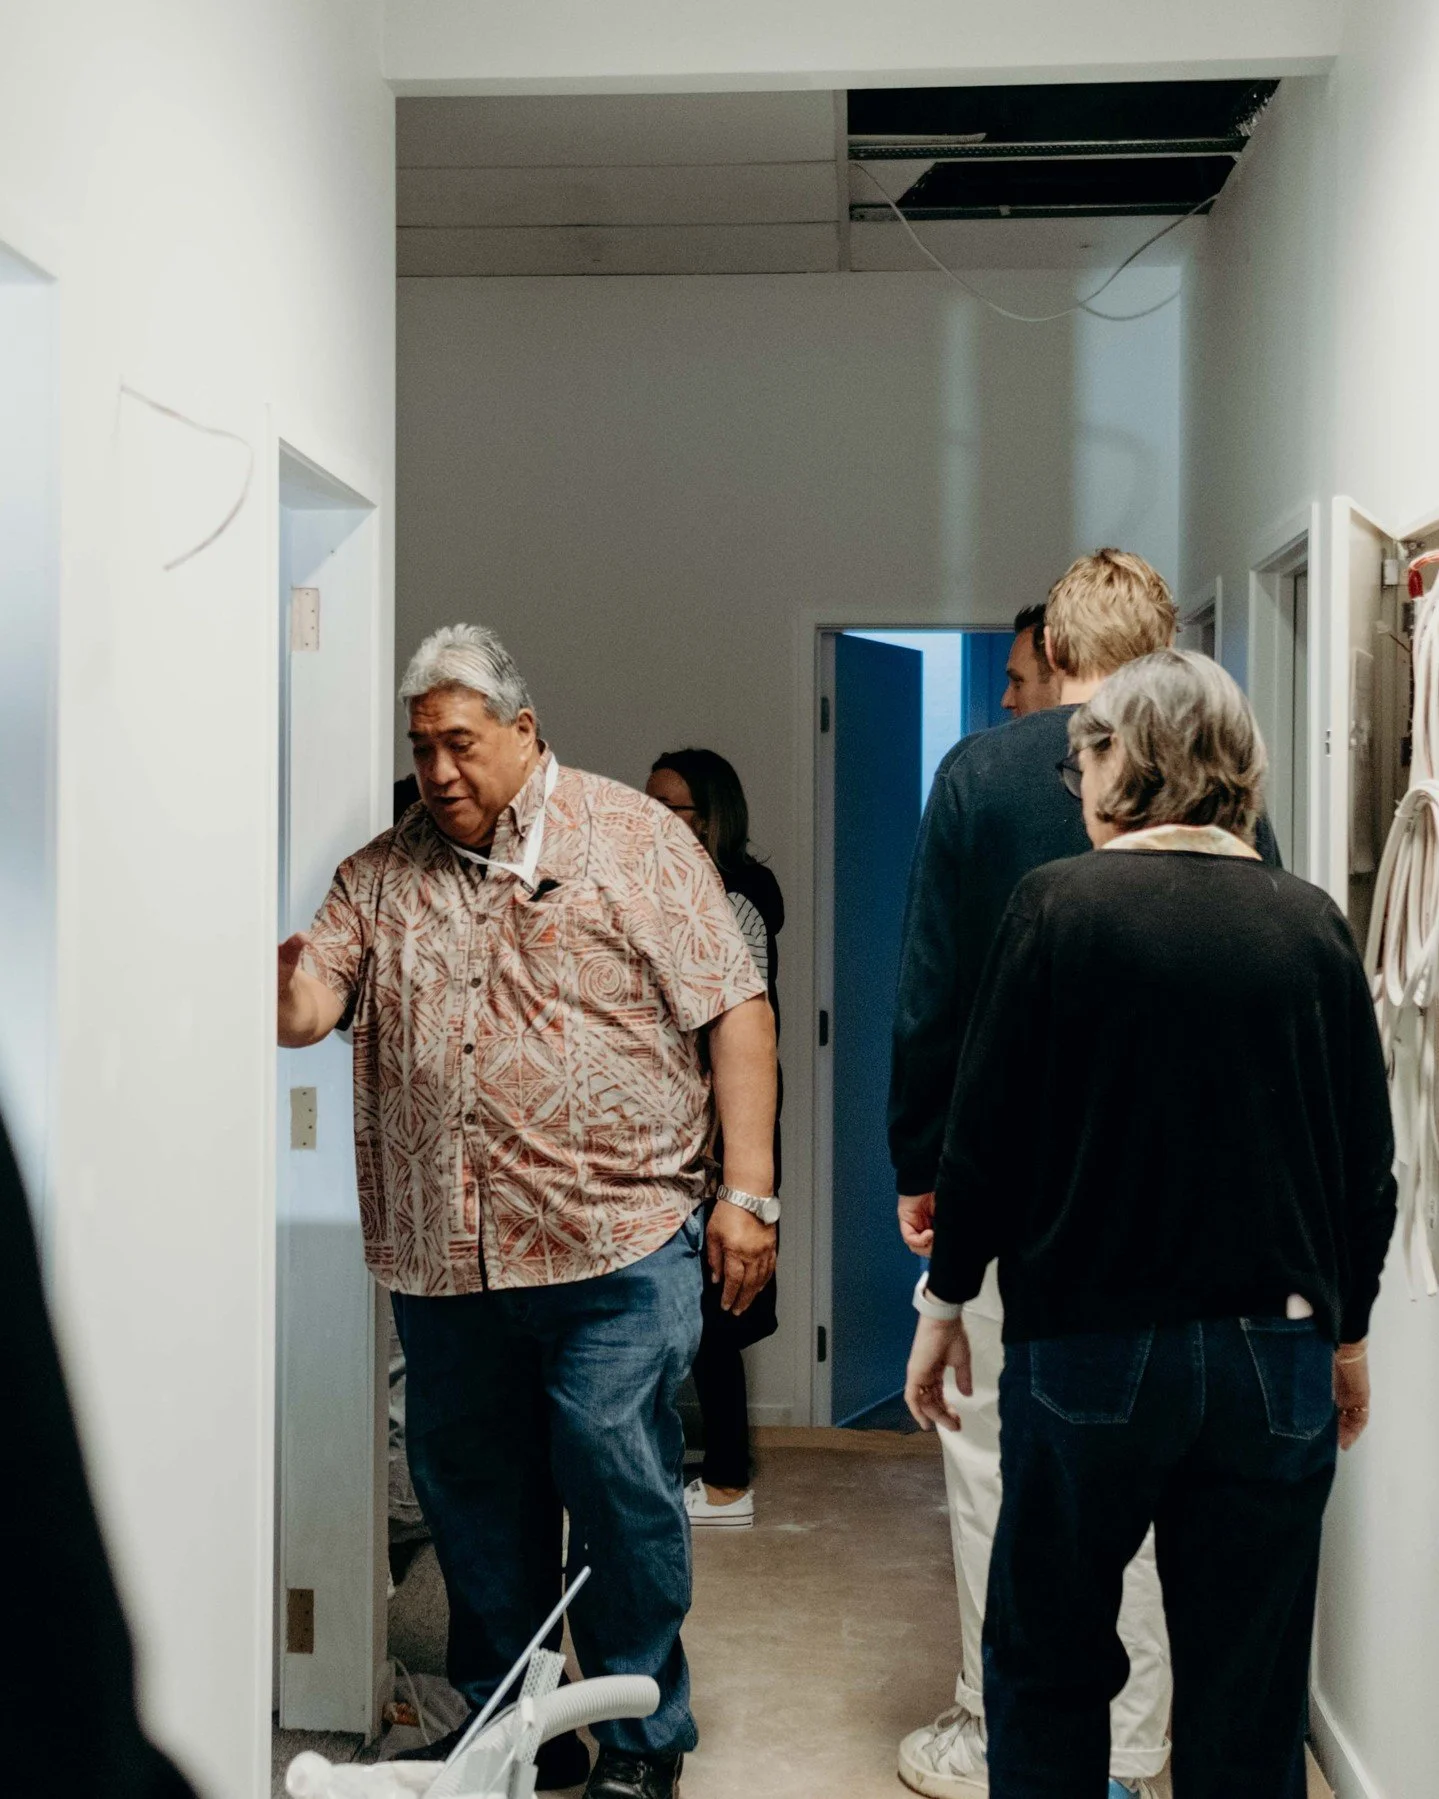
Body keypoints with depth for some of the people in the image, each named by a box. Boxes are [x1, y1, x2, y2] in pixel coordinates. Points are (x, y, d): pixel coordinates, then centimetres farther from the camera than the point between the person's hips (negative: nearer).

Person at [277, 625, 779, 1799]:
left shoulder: (635, 841, 0)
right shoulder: (382, 873, 11)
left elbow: (734, 1012, -3)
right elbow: (308, 1008, 3)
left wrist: (748, 1189, -8)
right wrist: (279, 977, -20)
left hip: (616, 1256, -4)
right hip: (442, 1258, 4)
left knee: (622, 1491, 0)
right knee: (475, 1503, 13)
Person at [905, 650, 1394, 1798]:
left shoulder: (1059, 905, -7)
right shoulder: (1313, 925, 1)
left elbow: (986, 1131, -6)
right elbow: (1370, 1159, 7)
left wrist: (946, 1299, 7)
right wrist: (1348, 1331, 20)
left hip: (1091, 1348, -2)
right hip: (1276, 1355, 3)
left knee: (1048, 1666, 15)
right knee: (1249, 1705, 10)